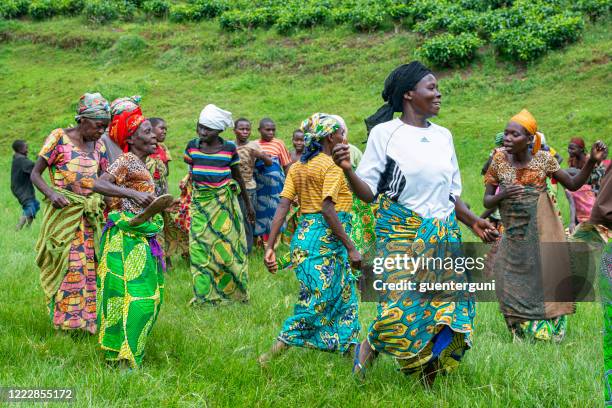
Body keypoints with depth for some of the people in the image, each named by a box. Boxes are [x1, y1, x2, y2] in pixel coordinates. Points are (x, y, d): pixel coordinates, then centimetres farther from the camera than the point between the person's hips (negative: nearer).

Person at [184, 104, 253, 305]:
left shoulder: (229, 148, -4)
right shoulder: (193, 146, 0)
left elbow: (238, 176, 8)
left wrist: (248, 203, 14)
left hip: (224, 202, -1)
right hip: (200, 202, 1)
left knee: (226, 246, 3)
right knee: (200, 248, -1)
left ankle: (232, 292, 15)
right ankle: (204, 295, 6)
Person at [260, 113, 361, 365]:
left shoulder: (298, 167, 12)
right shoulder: (332, 165, -11)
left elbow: (283, 207, 4)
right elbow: (327, 209, -21)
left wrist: (270, 247, 1)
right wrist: (351, 248, -19)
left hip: (304, 233, 9)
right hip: (326, 240, -9)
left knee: (344, 296, 18)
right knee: (317, 300, -4)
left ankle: (350, 350, 24)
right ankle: (274, 353, -7)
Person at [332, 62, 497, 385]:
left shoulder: (443, 136, 12)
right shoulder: (385, 133, -3)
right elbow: (368, 192, -5)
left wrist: (473, 221, 10)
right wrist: (347, 170, -23)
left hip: (444, 237, 5)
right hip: (401, 234, -5)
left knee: (449, 307, -3)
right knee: (401, 307, -16)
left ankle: (429, 381, 12)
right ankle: (369, 346, 15)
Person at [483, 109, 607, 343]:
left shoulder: (543, 159, -7)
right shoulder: (499, 159, -6)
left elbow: (573, 184, 1)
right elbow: (487, 201, -2)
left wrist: (592, 162, -13)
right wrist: (502, 195, -24)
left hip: (543, 232, -1)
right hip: (513, 235, 1)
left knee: (546, 279, 3)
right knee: (514, 285, 5)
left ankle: (548, 333, 20)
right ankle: (524, 334, 23)